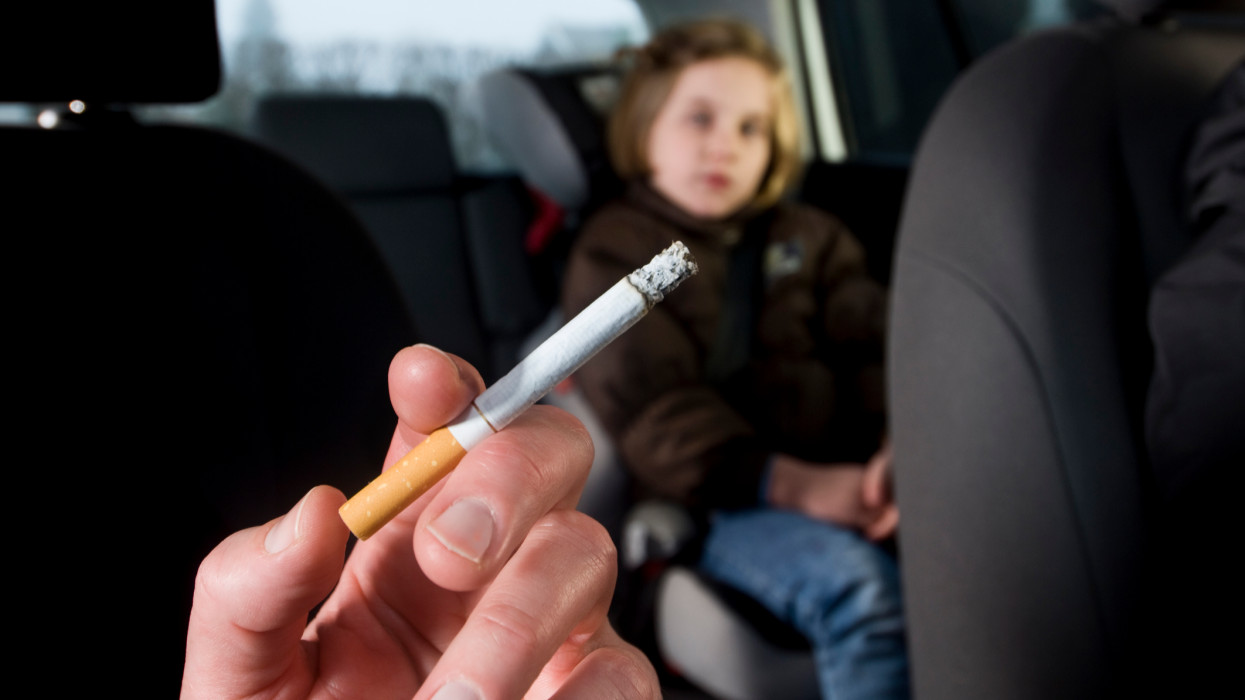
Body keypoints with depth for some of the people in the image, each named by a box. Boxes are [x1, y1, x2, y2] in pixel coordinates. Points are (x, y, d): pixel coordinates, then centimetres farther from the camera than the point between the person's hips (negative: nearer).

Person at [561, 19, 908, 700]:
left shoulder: (810, 236, 23)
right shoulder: (613, 252, 7)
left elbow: (872, 345, 7)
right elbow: (653, 412, -7)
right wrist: (791, 484, -23)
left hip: (849, 481, 5)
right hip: (726, 503, -4)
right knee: (858, 586, -33)